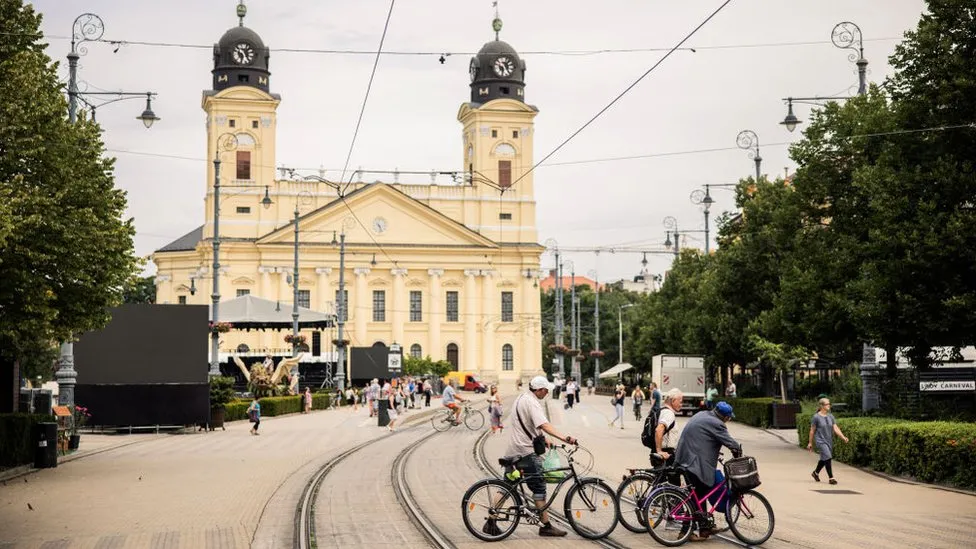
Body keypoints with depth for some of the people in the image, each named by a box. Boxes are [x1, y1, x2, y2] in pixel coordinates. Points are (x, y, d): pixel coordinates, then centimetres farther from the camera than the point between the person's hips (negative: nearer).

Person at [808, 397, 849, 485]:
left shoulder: (830, 416, 6)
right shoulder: (816, 417, -9)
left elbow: (836, 428, 0)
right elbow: (812, 430, -2)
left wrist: (843, 437, -14)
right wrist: (810, 443, 1)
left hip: (829, 441, 6)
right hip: (821, 441, -6)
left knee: (824, 459, 15)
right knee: (827, 458, -16)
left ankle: (815, 473, 38)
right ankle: (831, 478, -11)